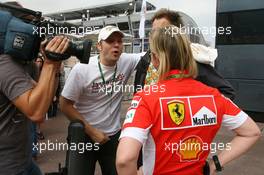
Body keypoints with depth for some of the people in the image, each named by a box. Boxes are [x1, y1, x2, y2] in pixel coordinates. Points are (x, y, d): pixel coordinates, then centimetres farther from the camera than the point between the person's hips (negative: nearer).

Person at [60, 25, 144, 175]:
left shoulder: (127, 62, -9)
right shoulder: (82, 69, -17)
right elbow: (65, 105, -11)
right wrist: (91, 131, -13)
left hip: (114, 135, 3)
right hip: (84, 135, -2)